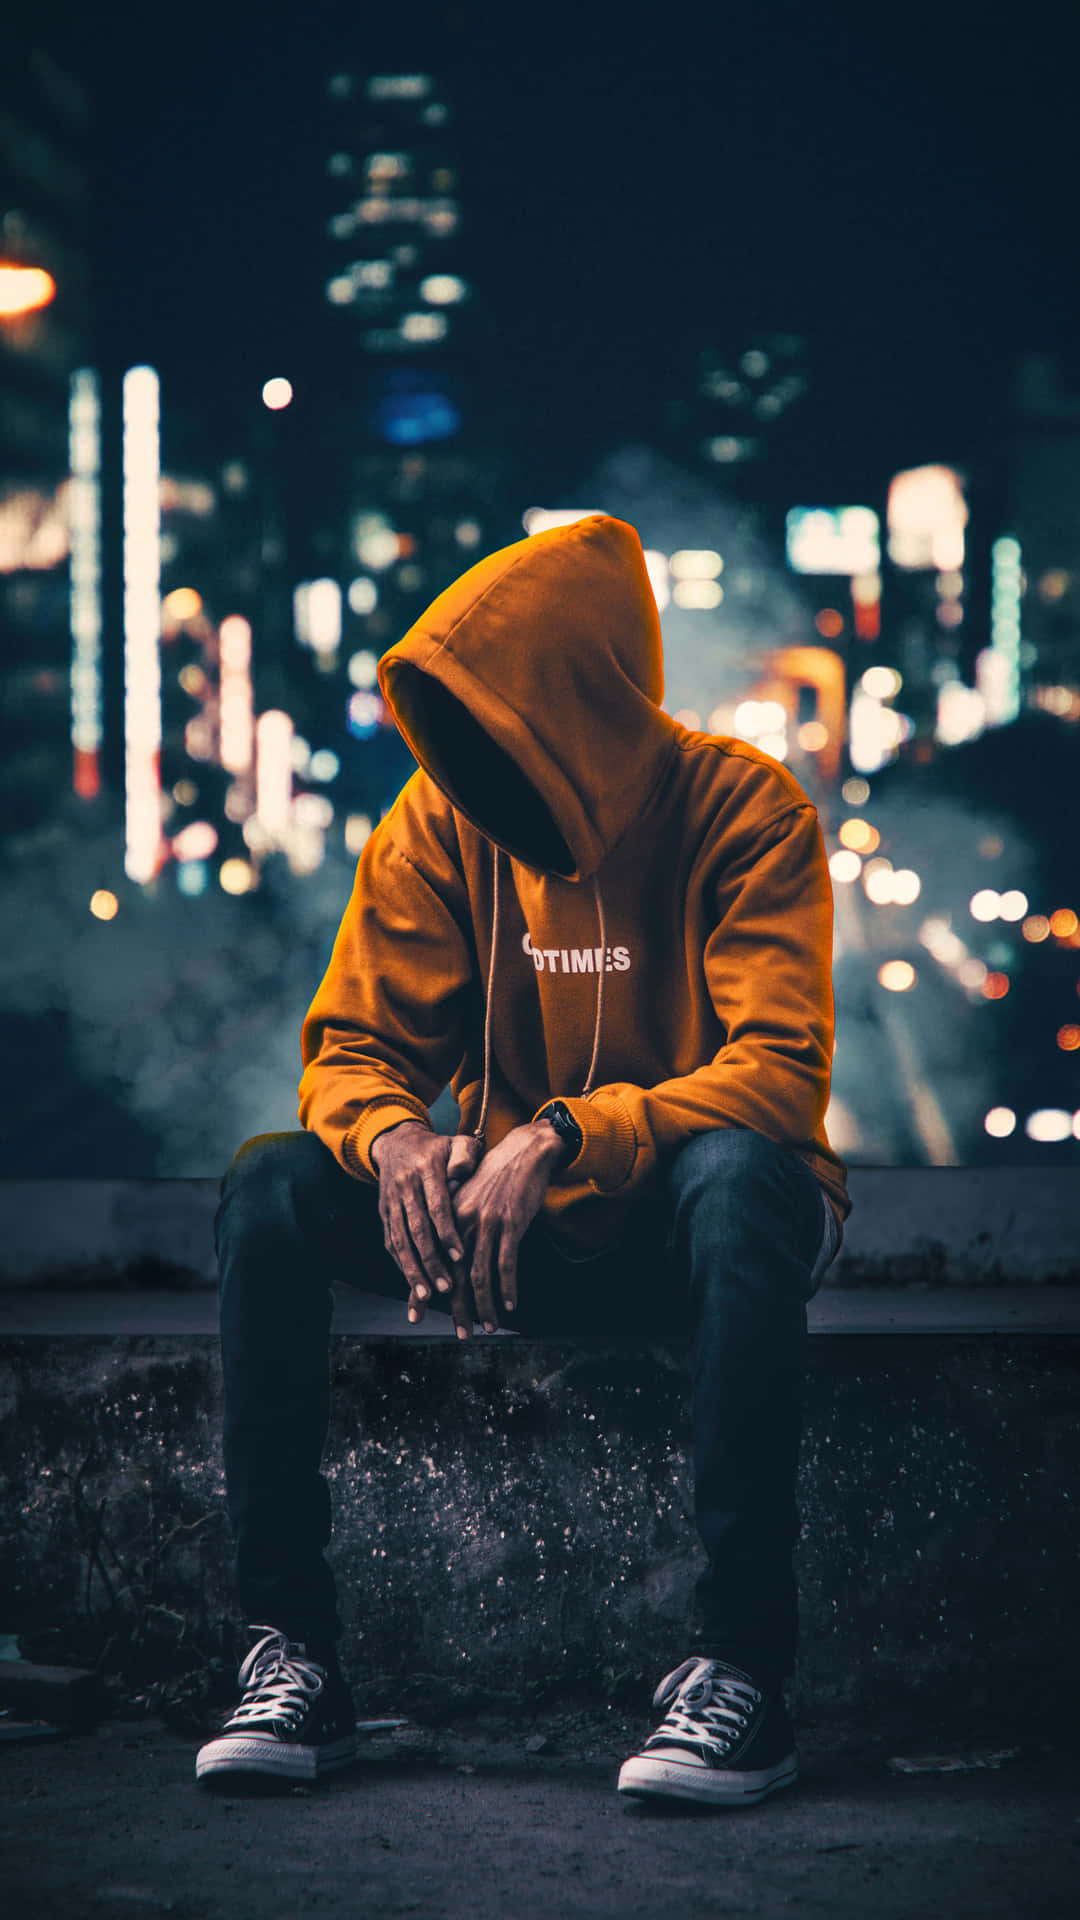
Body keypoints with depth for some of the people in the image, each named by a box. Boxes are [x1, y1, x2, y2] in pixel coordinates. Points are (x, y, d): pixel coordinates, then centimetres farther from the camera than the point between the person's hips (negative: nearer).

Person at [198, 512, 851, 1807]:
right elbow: (354, 1046, -2)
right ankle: (290, 1643, -20)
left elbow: (781, 1071, -23)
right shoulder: (443, 816, -2)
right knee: (268, 1187, -19)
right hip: (512, 1235, 4)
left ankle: (740, 1663, -37)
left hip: (684, 1227, -4)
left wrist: (565, 1139, -36)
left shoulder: (745, 809, -13)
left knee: (740, 1175, -38)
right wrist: (394, 1141, -27)